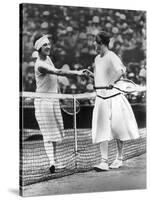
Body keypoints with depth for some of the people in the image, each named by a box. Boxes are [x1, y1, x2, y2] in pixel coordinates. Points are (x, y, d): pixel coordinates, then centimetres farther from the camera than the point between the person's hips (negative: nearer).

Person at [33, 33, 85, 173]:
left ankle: (54, 159, 23)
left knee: (55, 131, 12)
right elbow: (58, 72, -32)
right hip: (43, 101, -8)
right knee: (48, 133, -11)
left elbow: (56, 74, 21)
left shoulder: (47, 58, 8)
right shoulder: (40, 65, -21)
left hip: (53, 100, 8)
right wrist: (76, 72, -34)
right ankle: (51, 162, -12)